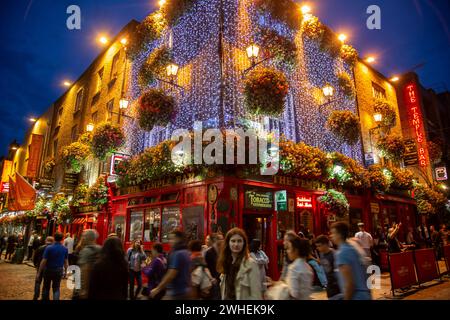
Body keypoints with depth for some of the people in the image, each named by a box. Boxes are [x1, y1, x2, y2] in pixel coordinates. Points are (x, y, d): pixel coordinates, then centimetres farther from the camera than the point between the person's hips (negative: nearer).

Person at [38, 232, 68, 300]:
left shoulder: (49, 248, -16)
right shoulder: (65, 249, -6)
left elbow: (43, 261, -16)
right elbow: (66, 262, 0)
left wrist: (39, 272, -7)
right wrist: (66, 271, 11)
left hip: (49, 270, -2)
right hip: (59, 270, 2)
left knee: (46, 287, 18)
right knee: (56, 288, 10)